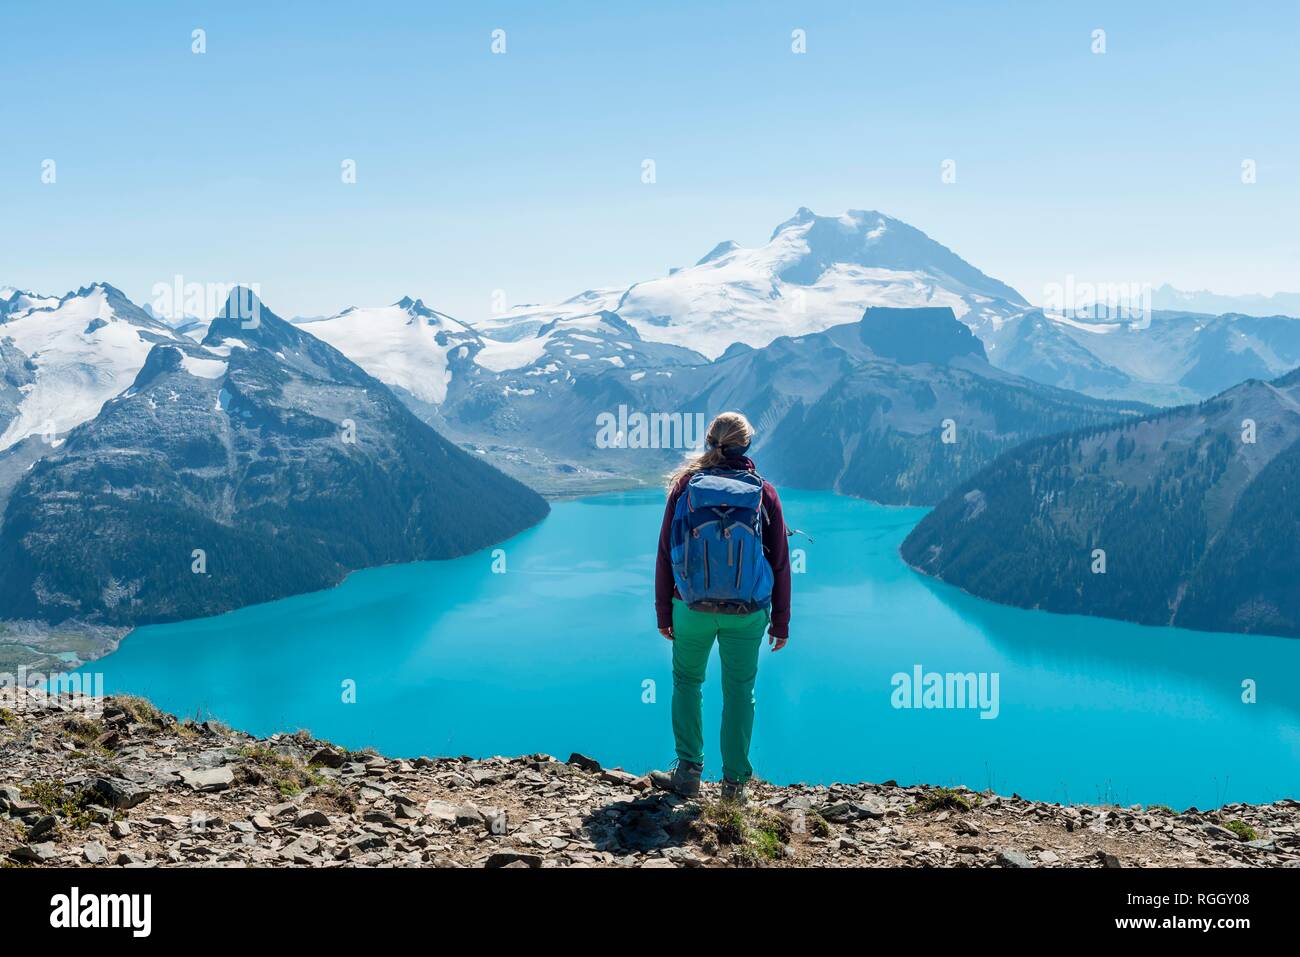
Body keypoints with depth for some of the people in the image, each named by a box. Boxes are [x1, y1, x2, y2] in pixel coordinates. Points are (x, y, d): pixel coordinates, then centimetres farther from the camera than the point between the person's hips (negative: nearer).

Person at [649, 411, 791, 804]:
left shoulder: (685, 486, -3)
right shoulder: (763, 493, -2)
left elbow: (665, 554, -2)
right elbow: (780, 563, 0)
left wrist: (663, 613, 7)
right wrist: (781, 623, 8)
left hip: (693, 608, 0)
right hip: (747, 613, 0)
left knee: (686, 681, 18)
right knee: (739, 691, 12)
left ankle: (688, 771, 11)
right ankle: (734, 782, 15)